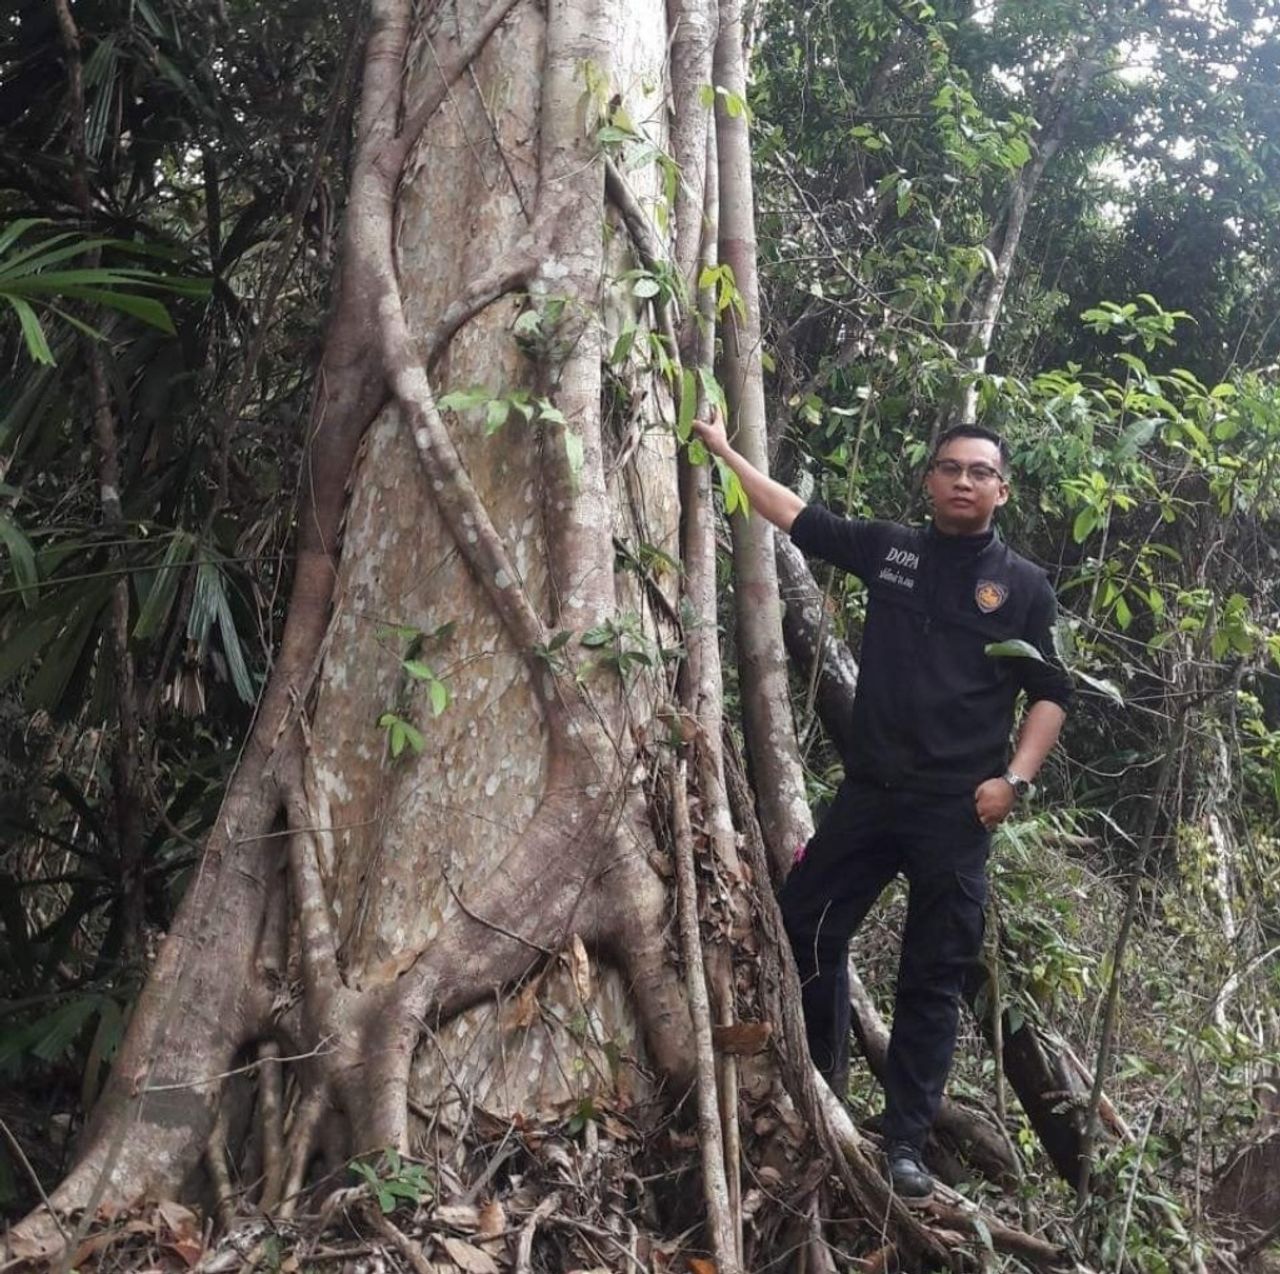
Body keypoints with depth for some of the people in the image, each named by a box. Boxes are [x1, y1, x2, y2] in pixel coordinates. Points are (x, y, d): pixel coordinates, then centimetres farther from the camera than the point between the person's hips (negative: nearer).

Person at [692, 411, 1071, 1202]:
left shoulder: (1024, 586, 1)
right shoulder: (890, 548, 8)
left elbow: (1051, 694, 3)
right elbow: (795, 515, 14)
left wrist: (1015, 779, -9)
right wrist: (724, 450, 15)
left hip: (956, 810, -3)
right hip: (870, 790, 3)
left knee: (934, 979, 2)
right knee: (807, 928, 6)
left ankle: (905, 1146, 11)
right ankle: (824, 1091, 26)